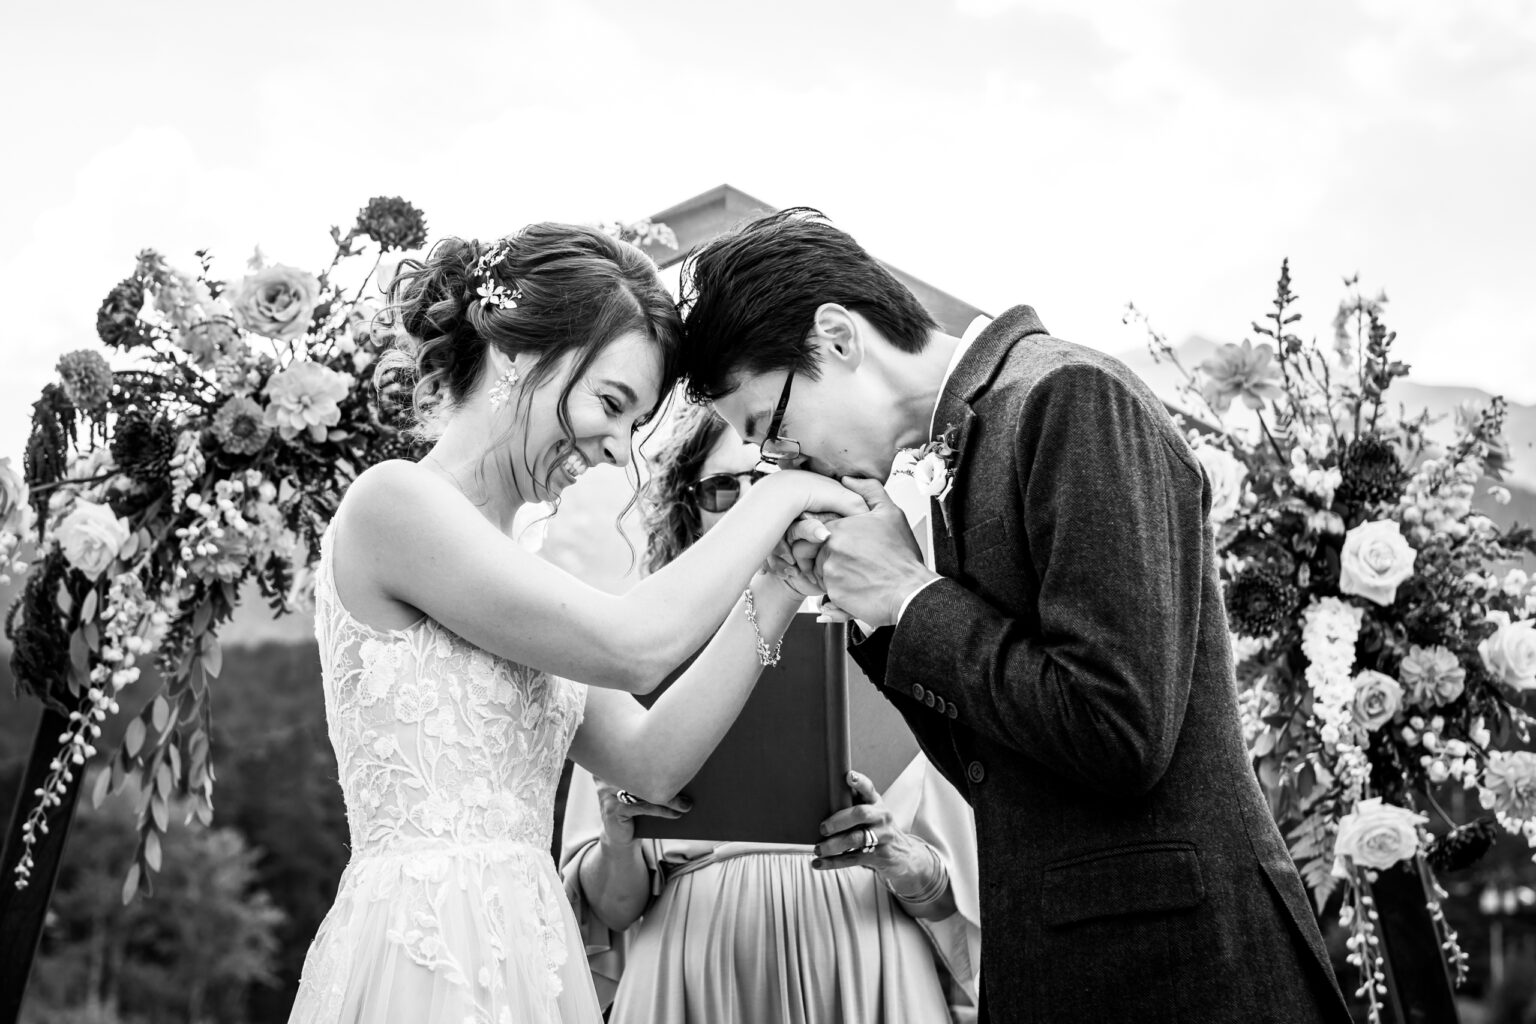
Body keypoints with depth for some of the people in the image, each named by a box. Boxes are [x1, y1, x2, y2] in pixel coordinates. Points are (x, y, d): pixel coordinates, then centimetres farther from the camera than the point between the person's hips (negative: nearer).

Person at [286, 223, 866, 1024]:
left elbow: (651, 762, 8)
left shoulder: (517, 573, 15)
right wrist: (777, 498, -6)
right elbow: (631, 648, -17)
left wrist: (773, 598, 2)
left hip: (526, 952, 8)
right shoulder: (391, 499, -10)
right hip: (428, 958, -8)